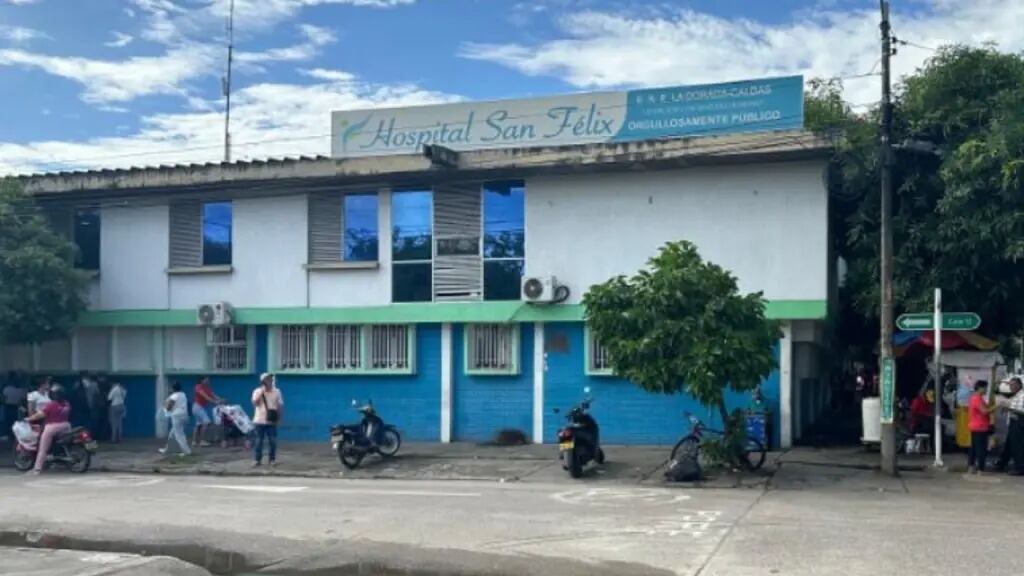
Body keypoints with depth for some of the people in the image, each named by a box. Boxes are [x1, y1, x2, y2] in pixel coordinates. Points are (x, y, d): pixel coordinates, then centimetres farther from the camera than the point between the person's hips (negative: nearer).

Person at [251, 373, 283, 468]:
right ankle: (257, 460, 8)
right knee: (259, 441, 2)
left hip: (271, 421, 1)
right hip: (260, 420, -1)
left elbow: (280, 405, 4)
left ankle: (273, 459, 12)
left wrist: (279, 418, -3)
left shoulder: (276, 392, 2)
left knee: (272, 441, 1)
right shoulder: (257, 391, 0)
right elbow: (254, 404, -12)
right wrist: (261, 393, -15)